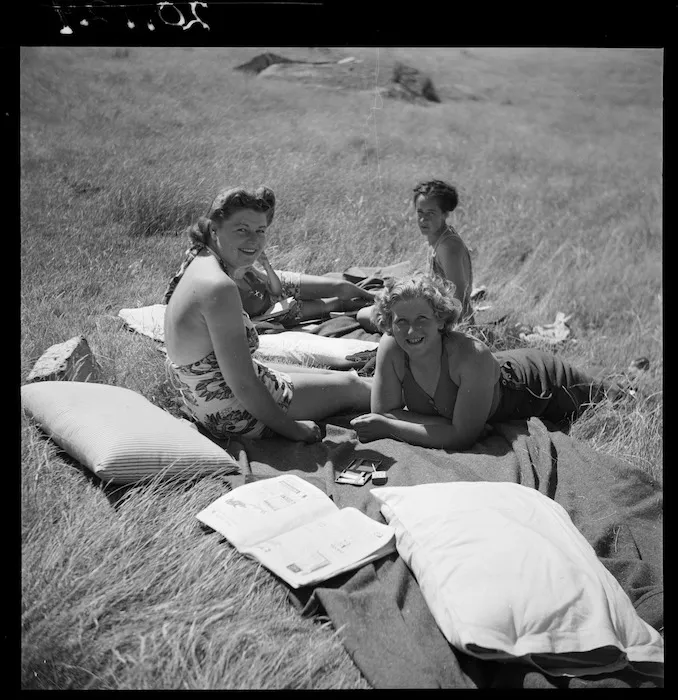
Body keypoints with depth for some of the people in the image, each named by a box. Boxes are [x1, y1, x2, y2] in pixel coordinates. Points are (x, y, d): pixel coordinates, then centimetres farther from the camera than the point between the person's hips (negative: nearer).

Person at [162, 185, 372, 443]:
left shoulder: (199, 263, -1)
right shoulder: (219, 288, -32)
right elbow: (243, 385, -29)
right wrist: (290, 427, -19)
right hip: (233, 415, -9)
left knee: (334, 374, 25)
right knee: (349, 386, 11)